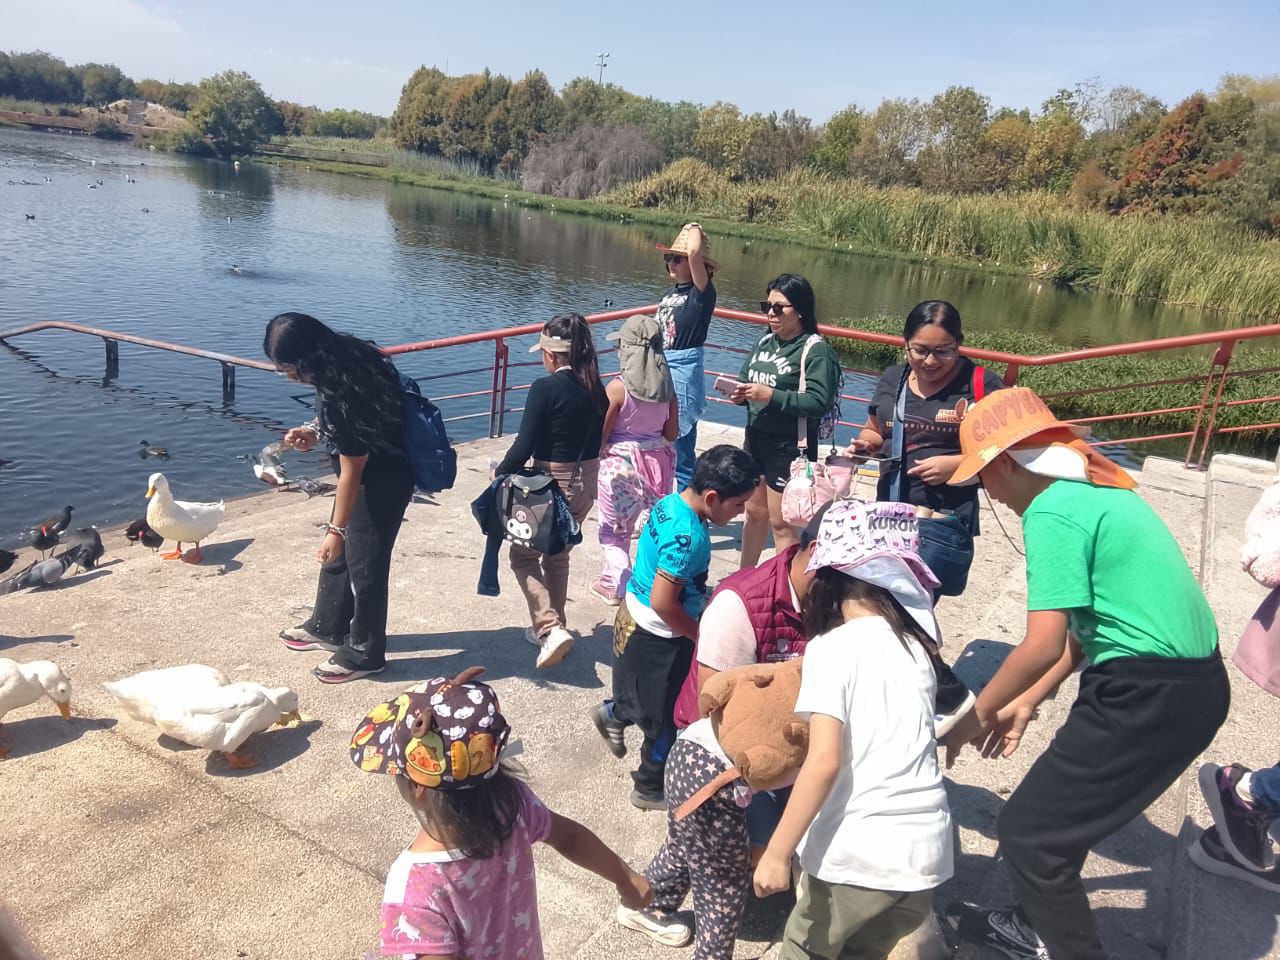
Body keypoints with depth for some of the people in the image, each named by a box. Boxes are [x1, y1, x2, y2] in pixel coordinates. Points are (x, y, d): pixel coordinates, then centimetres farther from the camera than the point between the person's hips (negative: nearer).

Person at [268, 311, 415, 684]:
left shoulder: (345, 392, -33)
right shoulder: (343, 361, -6)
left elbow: (351, 471, -25)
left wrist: (336, 529, -17)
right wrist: (315, 432, -1)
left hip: (382, 483, -10)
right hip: (368, 474, 10)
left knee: (364, 564, 3)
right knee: (338, 553, 21)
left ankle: (364, 653, 21)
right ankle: (327, 628, 41)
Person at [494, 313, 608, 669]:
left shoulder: (546, 388, -18)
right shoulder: (595, 387, 1)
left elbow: (524, 445, -17)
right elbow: (596, 439, 7)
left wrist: (500, 471, 0)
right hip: (586, 483, 7)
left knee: (523, 555, 11)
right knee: (558, 556, 23)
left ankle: (550, 627, -4)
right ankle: (552, 627, 34)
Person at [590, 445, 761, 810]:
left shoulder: (672, 502, -4)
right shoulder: (687, 536, -32)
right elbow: (663, 603, -30)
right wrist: (700, 635, -14)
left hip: (636, 621, 9)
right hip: (659, 639, -8)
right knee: (667, 717, 12)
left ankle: (614, 714, 50)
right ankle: (651, 789, 31)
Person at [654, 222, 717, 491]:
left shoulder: (702, 293, -11)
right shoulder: (668, 293, 11)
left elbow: (694, 252, -27)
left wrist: (694, 230, -9)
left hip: (683, 371, -8)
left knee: (681, 444, -2)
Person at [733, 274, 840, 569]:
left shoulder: (816, 350, -12)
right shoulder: (765, 342, 9)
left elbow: (819, 402, -22)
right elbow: (746, 380, 14)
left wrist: (771, 395, -25)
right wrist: (741, 394, -9)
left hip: (790, 447, -7)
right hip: (755, 438, 7)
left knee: (781, 523, 2)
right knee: (754, 514, 19)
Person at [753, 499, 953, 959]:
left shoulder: (832, 647, -12)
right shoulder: (913, 645, 7)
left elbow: (825, 761, -19)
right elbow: (908, 740, 11)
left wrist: (778, 852, -14)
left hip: (856, 852, -5)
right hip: (926, 849, 6)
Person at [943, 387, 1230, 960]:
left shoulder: (1050, 510, -16)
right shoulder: (1095, 490, 13)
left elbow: (1044, 643, -22)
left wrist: (977, 714, -7)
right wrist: (1026, 702, 19)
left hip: (1150, 695, -10)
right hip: (1188, 682, 10)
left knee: (1028, 829, 1)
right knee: (1057, 811, 23)